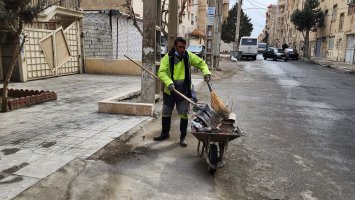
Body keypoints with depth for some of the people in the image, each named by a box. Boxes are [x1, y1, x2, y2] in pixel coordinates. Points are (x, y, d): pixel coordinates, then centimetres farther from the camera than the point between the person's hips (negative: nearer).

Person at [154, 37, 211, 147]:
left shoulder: (189, 56, -2)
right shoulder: (167, 57, -8)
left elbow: (201, 63, 7)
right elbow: (161, 72, -18)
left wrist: (206, 72, -13)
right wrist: (169, 82, -35)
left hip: (185, 91, 0)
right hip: (170, 90, 0)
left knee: (184, 114, 3)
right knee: (166, 113, 13)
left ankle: (183, 137, 18)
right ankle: (165, 134, 33)